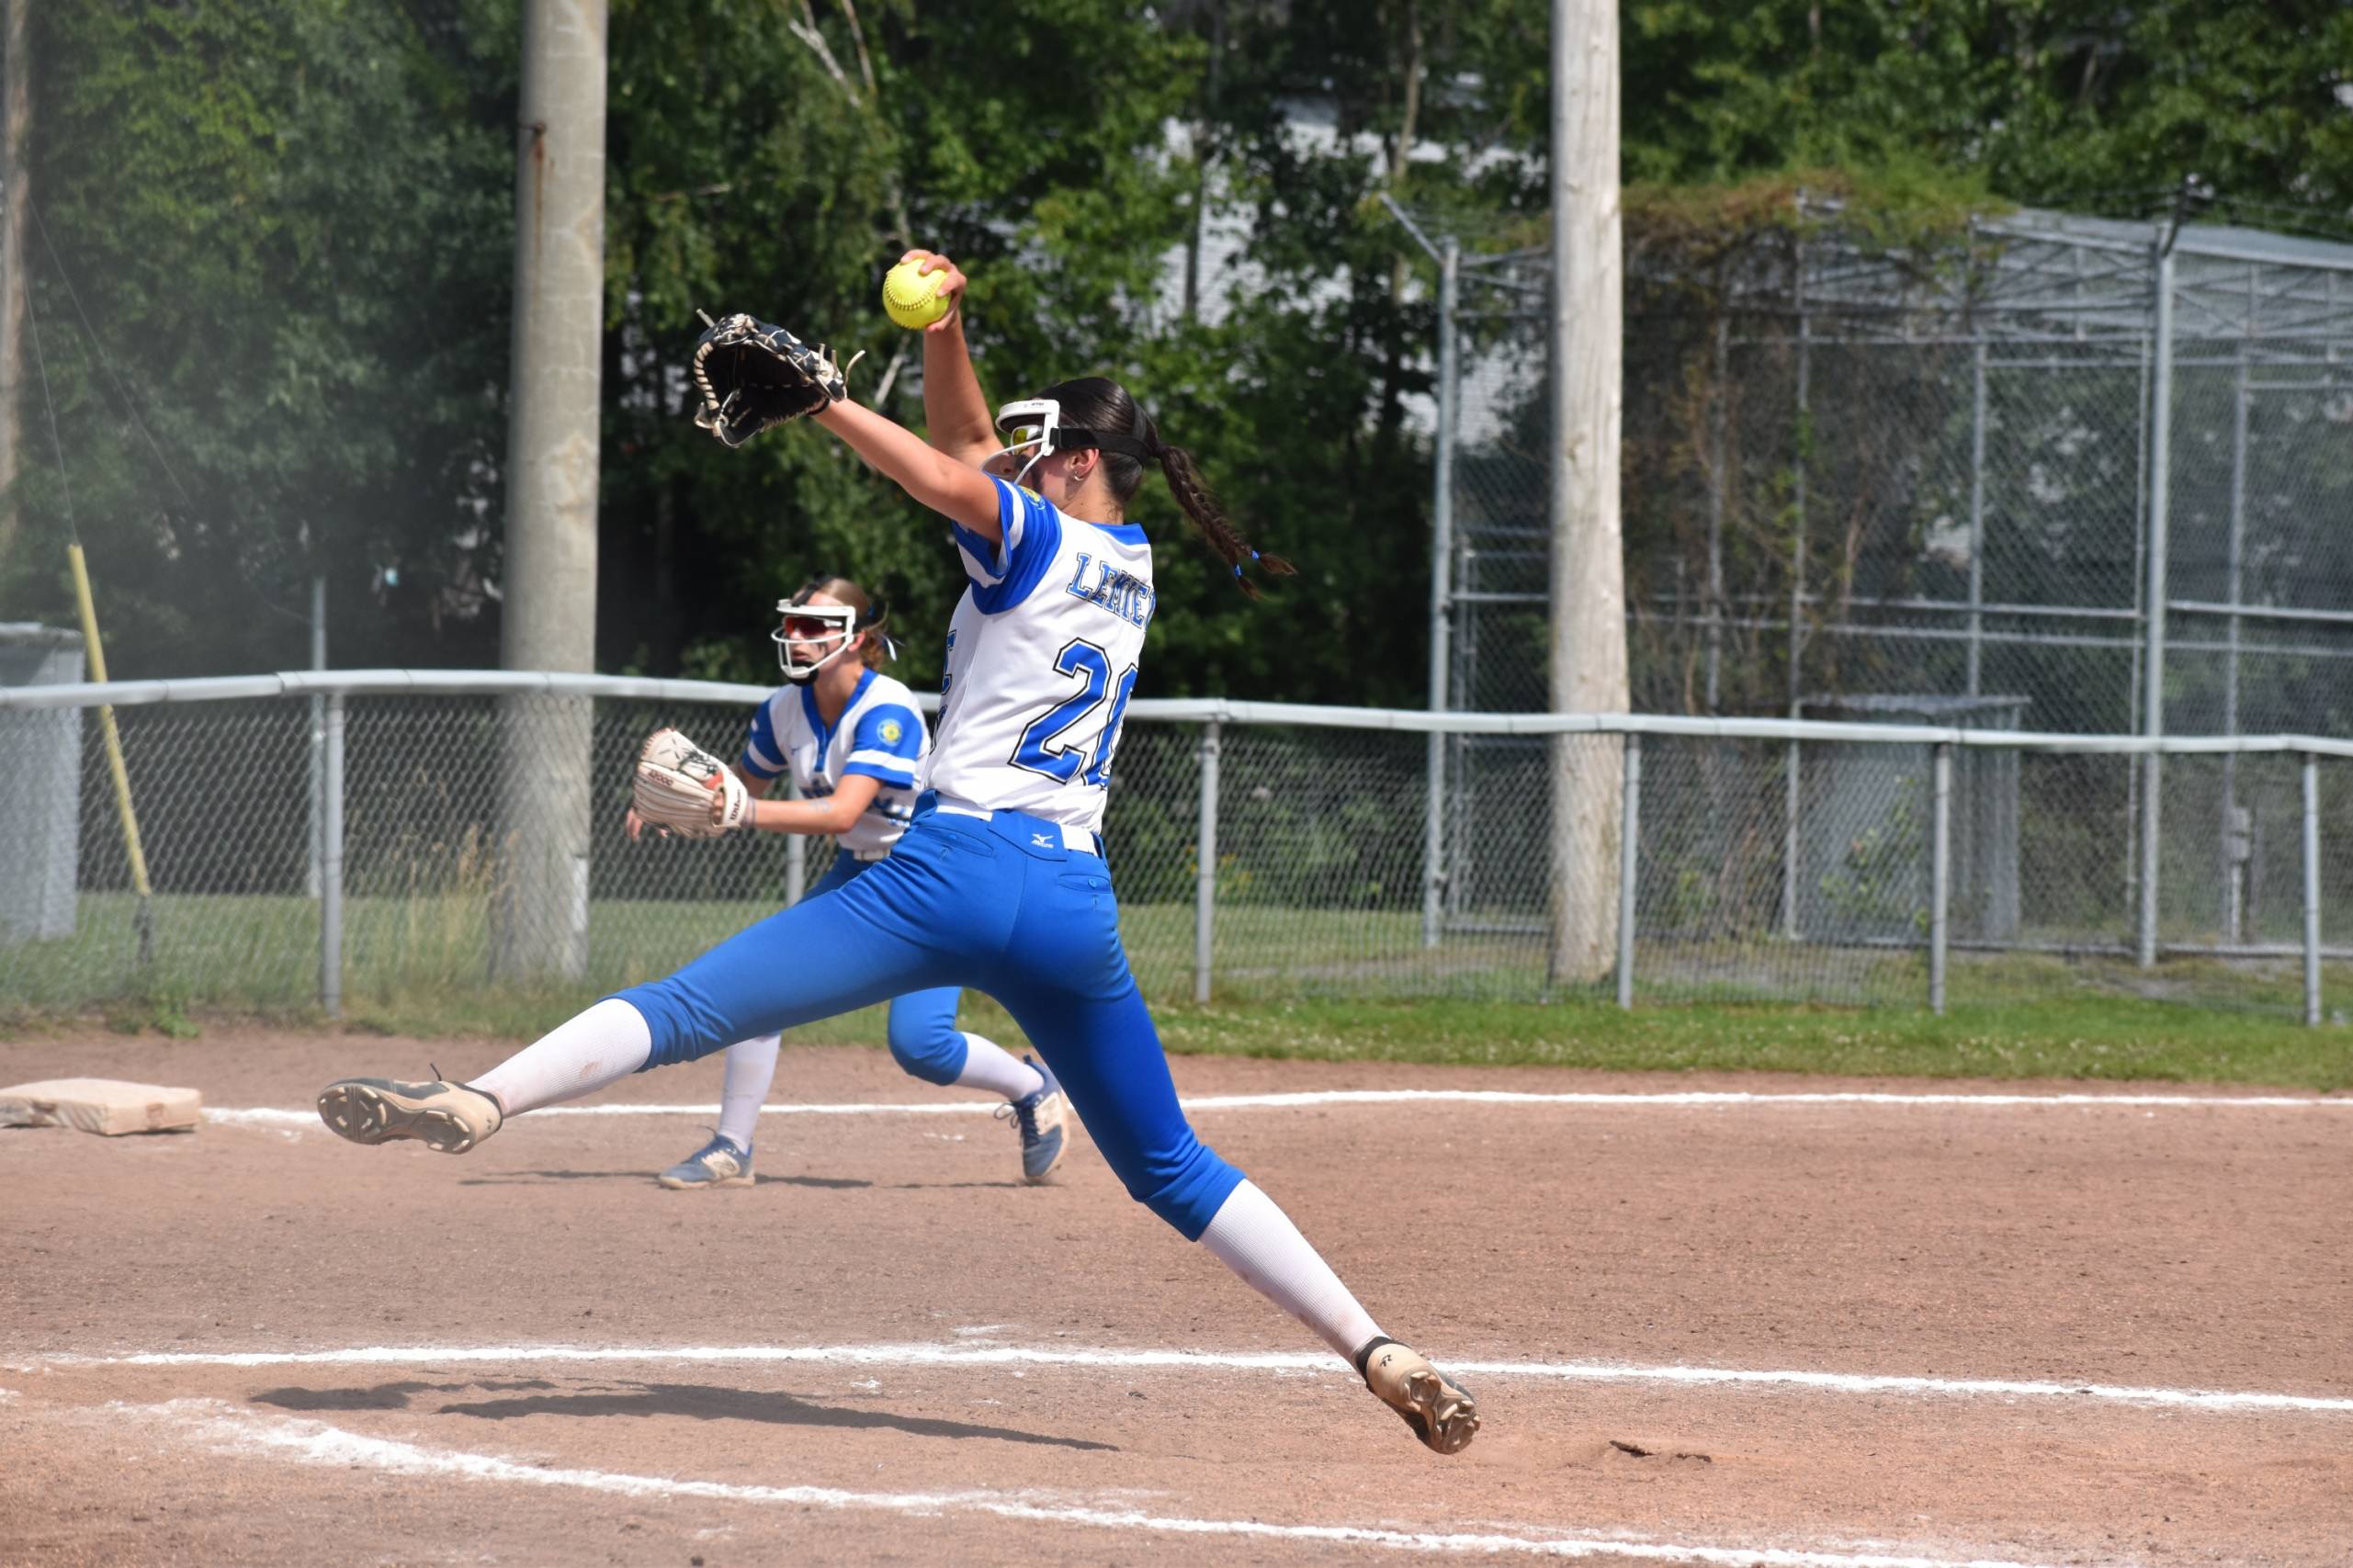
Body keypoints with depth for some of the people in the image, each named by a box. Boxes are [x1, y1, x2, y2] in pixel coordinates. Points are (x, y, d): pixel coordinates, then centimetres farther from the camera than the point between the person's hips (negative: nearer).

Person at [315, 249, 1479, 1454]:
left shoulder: (1040, 542, 1)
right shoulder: (1130, 570, 19)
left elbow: (945, 479, -19)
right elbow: (966, 444, 26)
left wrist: (821, 400, -10)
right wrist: (944, 327, 15)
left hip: (957, 863, -6)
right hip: (1076, 898, 6)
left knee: (688, 1008, -9)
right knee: (1174, 1171, 14)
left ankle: (477, 1102, -25)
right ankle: (1380, 1355, 6)